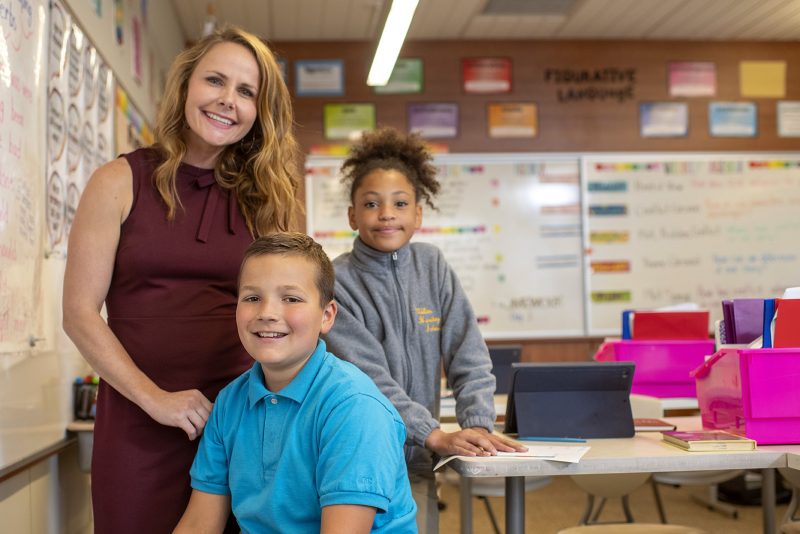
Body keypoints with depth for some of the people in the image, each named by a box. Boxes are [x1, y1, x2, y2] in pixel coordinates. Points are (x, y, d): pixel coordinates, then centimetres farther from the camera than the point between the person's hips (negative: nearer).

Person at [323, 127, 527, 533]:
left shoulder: (433, 266, 2)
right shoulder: (337, 281, -12)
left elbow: (468, 358, -1)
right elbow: (367, 380, -18)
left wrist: (478, 425, -14)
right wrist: (436, 436, -24)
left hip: (413, 462, 4)